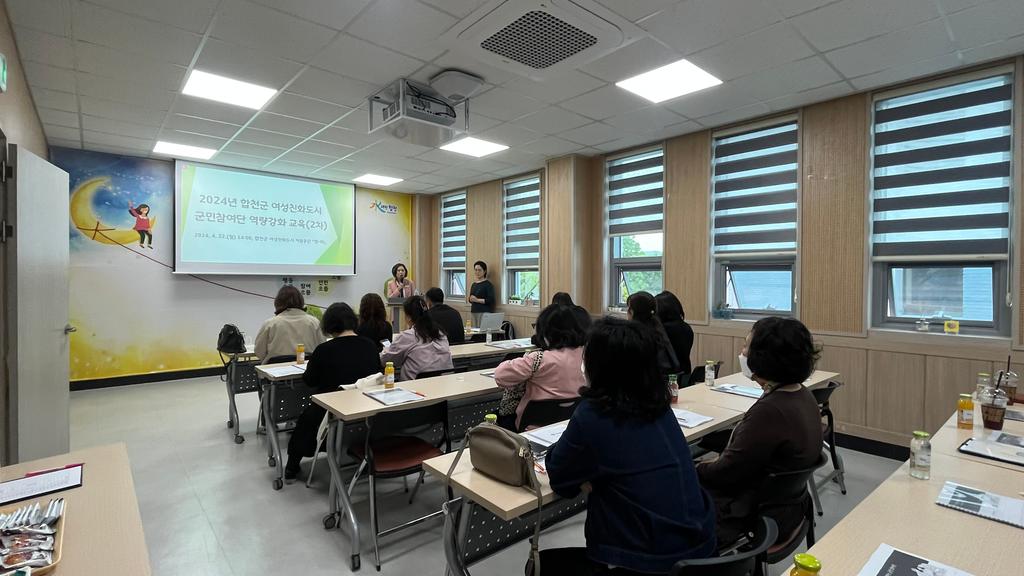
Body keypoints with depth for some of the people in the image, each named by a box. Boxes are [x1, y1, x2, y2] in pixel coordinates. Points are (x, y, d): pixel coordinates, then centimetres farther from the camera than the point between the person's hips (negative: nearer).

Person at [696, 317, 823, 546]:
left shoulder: (770, 411, -32)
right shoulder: (802, 395, -2)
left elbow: (726, 472, -22)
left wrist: (694, 469, -5)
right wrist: (716, 461, 6)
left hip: (760, 518, -9)